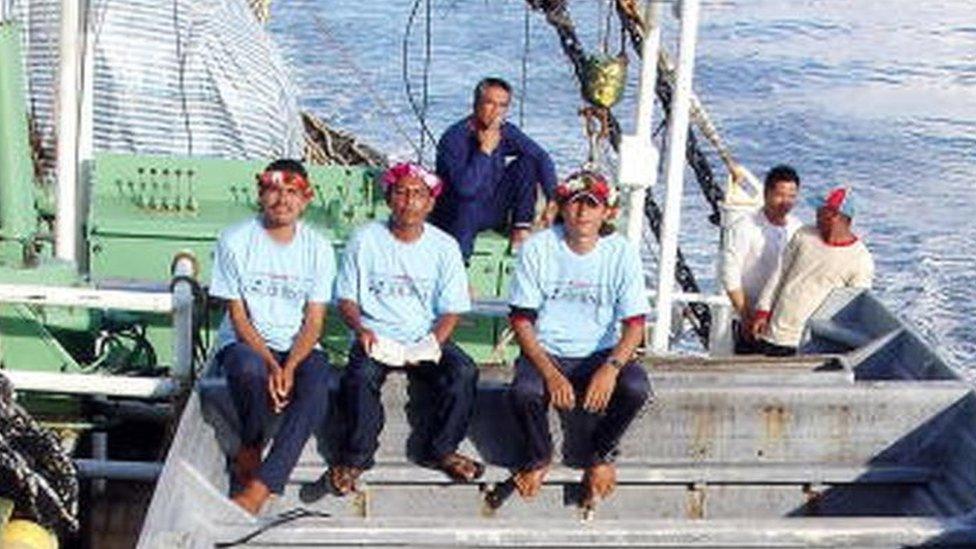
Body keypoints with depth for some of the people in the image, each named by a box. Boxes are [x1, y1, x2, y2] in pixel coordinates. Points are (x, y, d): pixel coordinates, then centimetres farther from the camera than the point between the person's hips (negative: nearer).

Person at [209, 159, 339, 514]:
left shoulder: (318, 248, 1)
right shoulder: (235, 241, -4)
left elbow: (314, 322, -2)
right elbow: (238, 316, -6)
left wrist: (289, 367, -20)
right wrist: (271, 364, -21)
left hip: (298, 347, 2)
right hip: (245, 342, -1)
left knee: (320, 384, -32)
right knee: (250, 369, -37)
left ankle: (258, 488, -32)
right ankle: (250, 447, -5)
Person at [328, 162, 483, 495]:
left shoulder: (444, 247, 4)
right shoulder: (365, 240, 2)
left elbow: (451, 309, 3)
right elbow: (346, 298, 5)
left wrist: (431, 344, -16)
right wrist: (361, 329, -15)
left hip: (425, 340, 1)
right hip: (376, 338, -1)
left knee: (464, 372, -25)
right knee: (361, 376, -32)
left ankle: (441, 450, -7)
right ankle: (356, 456, -13)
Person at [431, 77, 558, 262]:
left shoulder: (507, 131, -5)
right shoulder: (454, 138, -23)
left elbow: (542, 158, -5)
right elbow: (466, 188, -35)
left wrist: (553, 200, -16)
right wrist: (485, 150, -30)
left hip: (492, 211, 6)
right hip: (457, 218, -6)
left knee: (526, 161, -8)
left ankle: (520, 227, -5)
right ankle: (461, 253, -15)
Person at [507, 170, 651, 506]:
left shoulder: (621, 252, -4)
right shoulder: (537, 249, -6)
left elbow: (634, 323, -7)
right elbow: (521, 320, -7)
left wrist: (611, 367, -27)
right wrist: (551, 374, -21)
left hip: (600, 354, 1)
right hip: (545, 353, -1)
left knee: (636, 387, -29)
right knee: (524, 392, -32)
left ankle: (601, 454, 4)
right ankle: (540, 456, 3)